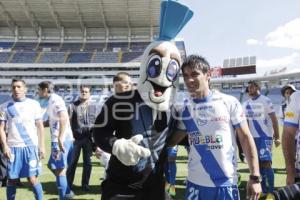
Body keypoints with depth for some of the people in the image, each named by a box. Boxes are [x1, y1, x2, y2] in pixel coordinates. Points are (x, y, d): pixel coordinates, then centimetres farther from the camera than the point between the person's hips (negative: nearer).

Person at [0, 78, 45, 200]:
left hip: (31, 146, -1)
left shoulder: (34, 104, 4)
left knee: (32, 179, -3)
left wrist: (42, 146, 1)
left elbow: (40, 126, 6)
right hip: (13, 147, 1)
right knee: (12, 180, 7)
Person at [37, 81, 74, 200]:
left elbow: (64, 119, -24)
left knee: (59, 169, -3)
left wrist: (60, 139, -29)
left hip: (61, 140, -10)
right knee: (52, 165, 19)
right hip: (59, 139, 10)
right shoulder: (51, 101, 18)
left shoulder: (55, 100, -12)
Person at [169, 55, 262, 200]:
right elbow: (171, 140, 10)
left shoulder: (229, 103, -5)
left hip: (226, 183, -2)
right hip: (195, 183, 2)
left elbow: (245, 138, -3)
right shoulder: (184, 109, 3)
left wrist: (255, 176, -6)